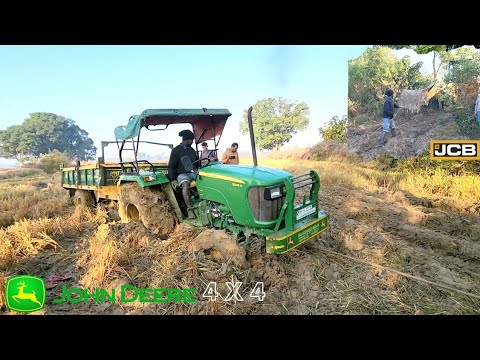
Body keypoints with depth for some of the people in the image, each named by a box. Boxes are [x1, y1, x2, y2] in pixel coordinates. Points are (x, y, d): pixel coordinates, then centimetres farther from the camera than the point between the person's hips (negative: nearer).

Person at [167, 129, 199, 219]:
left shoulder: (192, 150, 16)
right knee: (185, 184, -38)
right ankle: (189, 209, -36)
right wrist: (173, 180, -12)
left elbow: (197, 163, 25)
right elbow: (171, 166, -2)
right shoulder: (176, 150, -1)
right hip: (182, 174, -5)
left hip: (194, 172, 5)